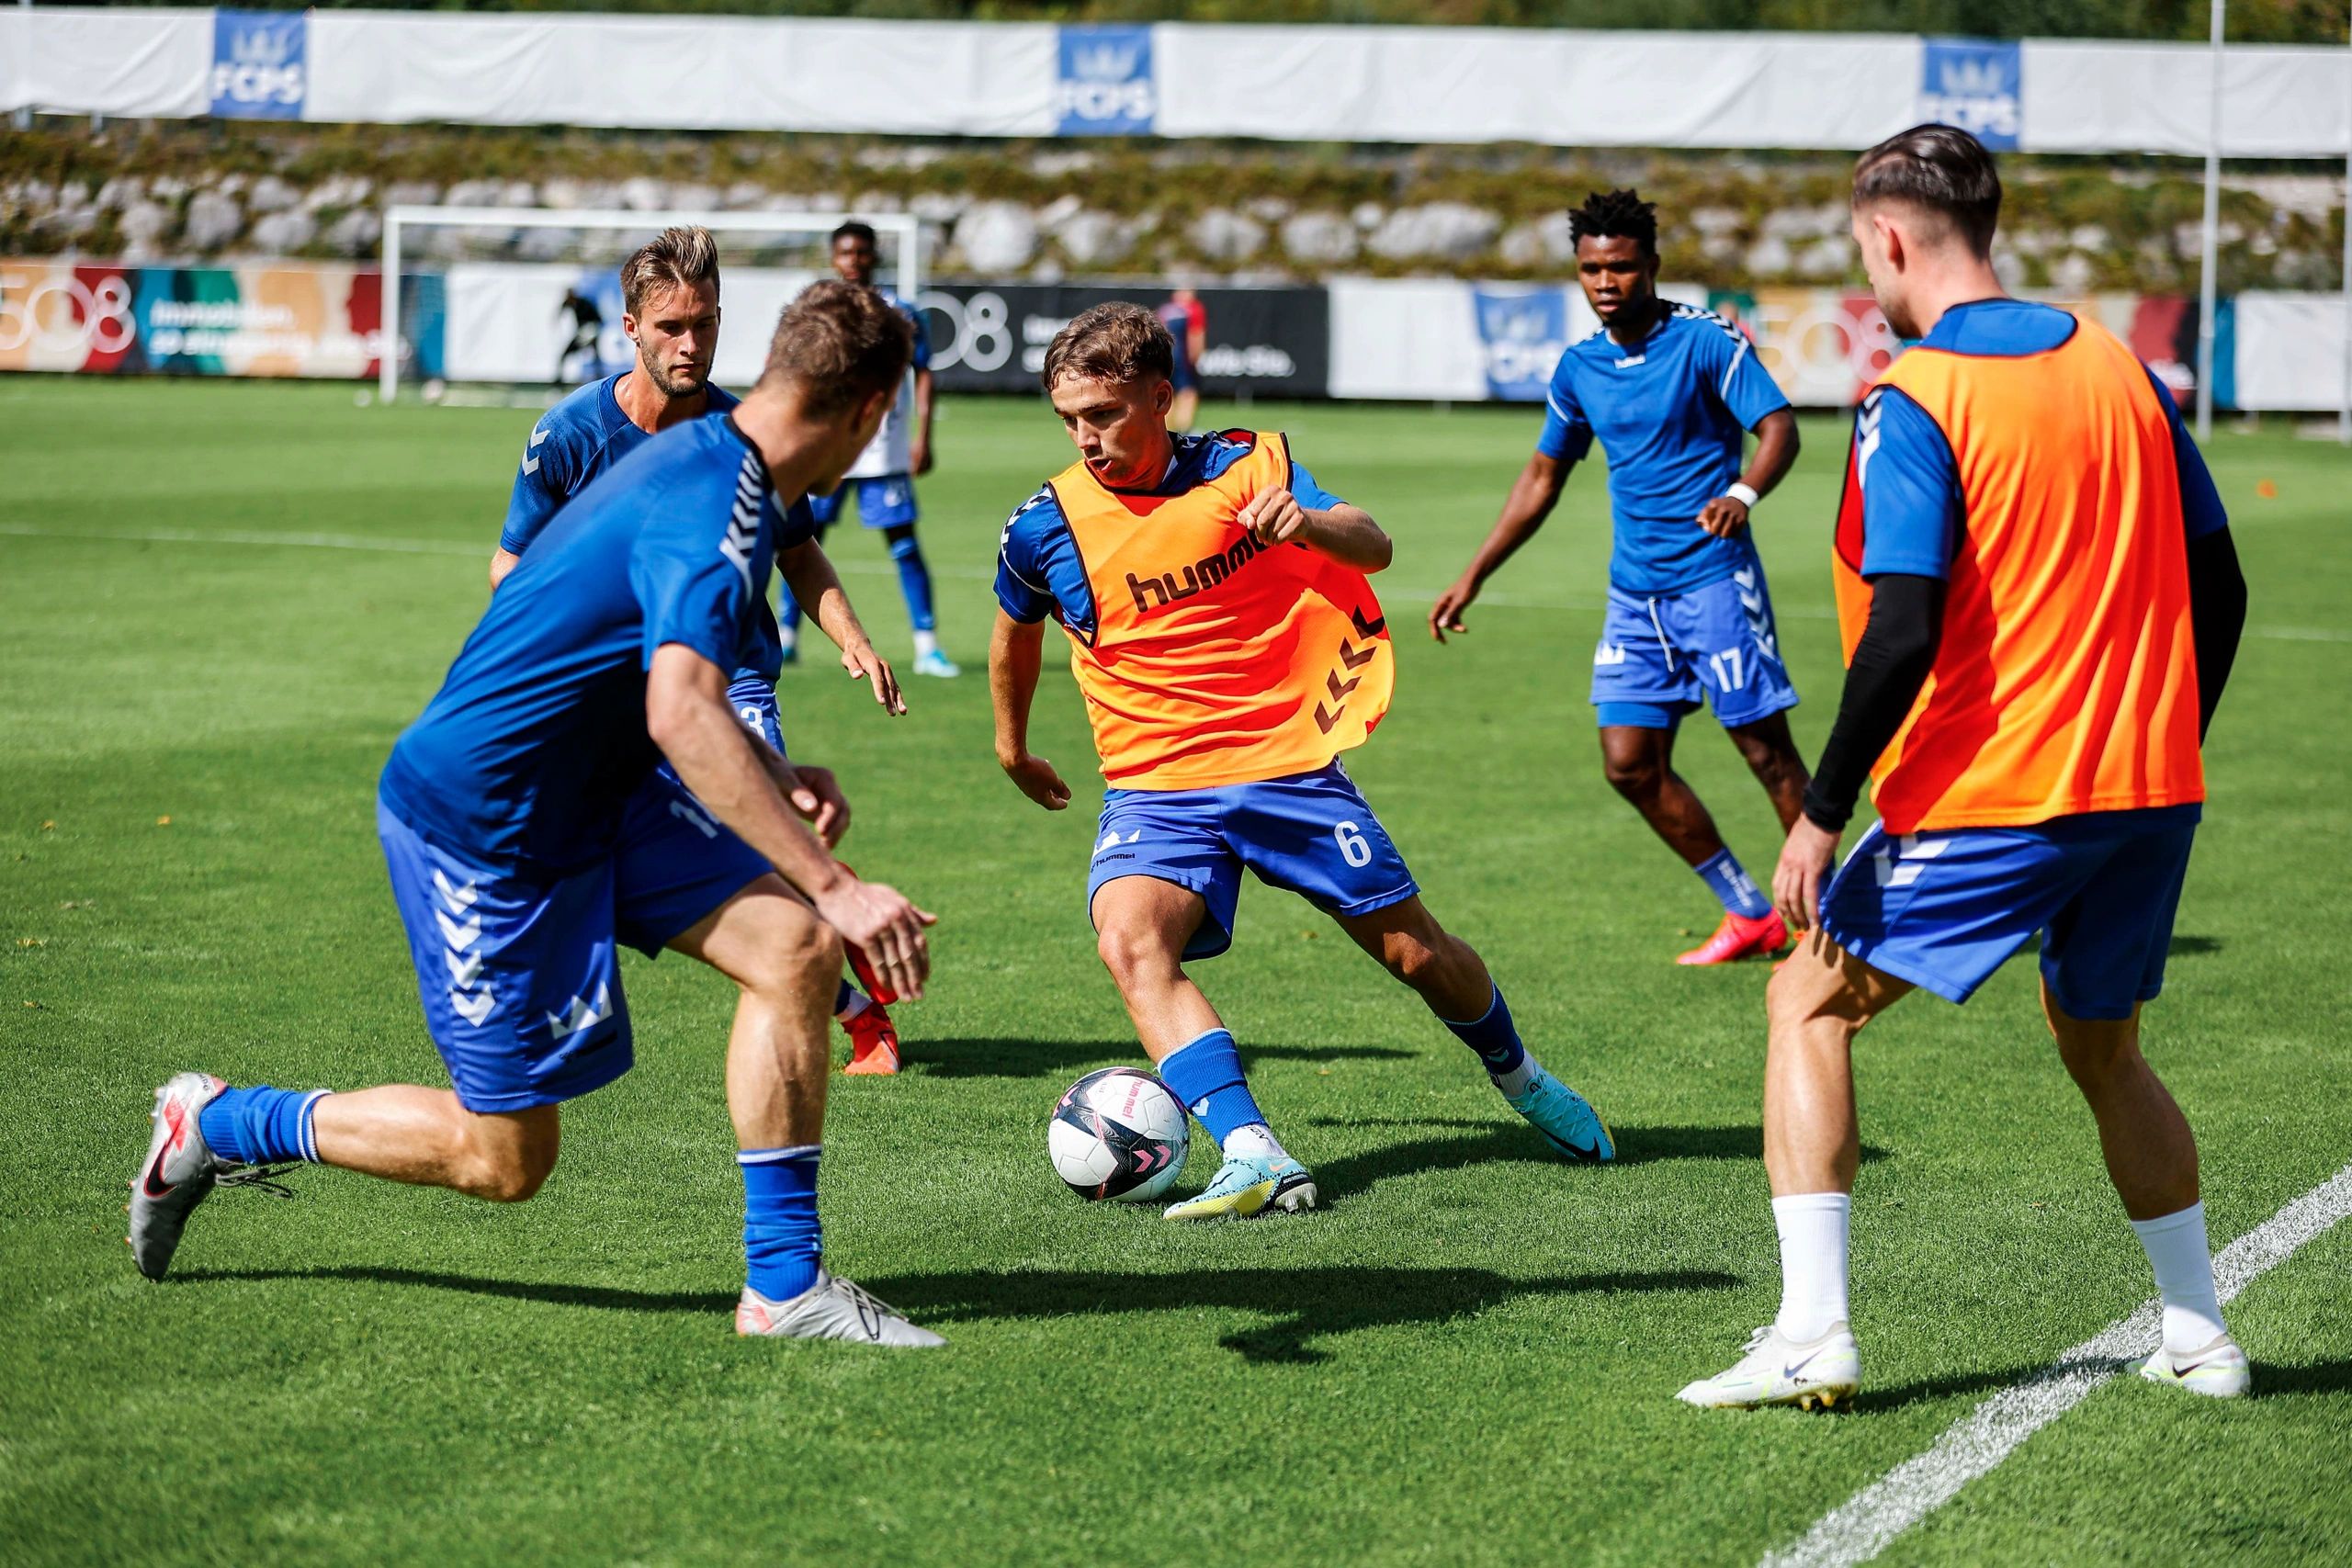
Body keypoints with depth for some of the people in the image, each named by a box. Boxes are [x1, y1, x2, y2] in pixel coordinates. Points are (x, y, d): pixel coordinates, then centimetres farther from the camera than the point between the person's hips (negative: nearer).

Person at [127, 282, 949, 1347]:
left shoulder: (697, 460, 7)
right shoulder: (717, 509, -24)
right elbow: (680, 715, -38)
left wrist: (770, 777, 19)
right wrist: (832, 884, -38)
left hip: (590, 790, 10)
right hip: (479, 826, -10)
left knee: (793, 947, -8)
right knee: (504, 1161, 2)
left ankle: (784, 1285, -2)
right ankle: (217, 1124, 21)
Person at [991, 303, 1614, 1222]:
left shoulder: (1249, 466, -7)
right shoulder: (1047, 526, -5)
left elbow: (1373, 548, -19)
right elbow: (1015, 636, 16)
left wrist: (1306, 524, -40)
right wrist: (1013, 750, 27)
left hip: (1290, 764, 0)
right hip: (1157, 789, 0)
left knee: (1415, 951, 7)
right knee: (1128, 940, -29)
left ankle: (1520, 1080, 39)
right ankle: (1254, 1157, -37)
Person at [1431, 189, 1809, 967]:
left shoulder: (1704, 339, -8)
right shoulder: (1579, 368, 10)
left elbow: (1778, 425, -14)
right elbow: (1542, 477, 20)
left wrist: (1742, 494, -34)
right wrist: (1474, 575, 19)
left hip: (1713, 576, -6)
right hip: (1634, 589, 6)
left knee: (1766, 749, -6)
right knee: (1631, 763, 2)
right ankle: (1750, 915, 16)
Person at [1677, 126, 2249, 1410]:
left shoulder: (1912, 402, -11)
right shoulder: (2119, 366, 8)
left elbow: (1905, 634, -19)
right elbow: (2217, 589, 11)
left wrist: (1822, 811, -12)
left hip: (1989, 797, -6)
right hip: (2149, 785, 6)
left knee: (1811, 1005, 8)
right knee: (2102, 1048, 25)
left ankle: (1813, 1331, -1)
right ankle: (2199, 1338, 26)